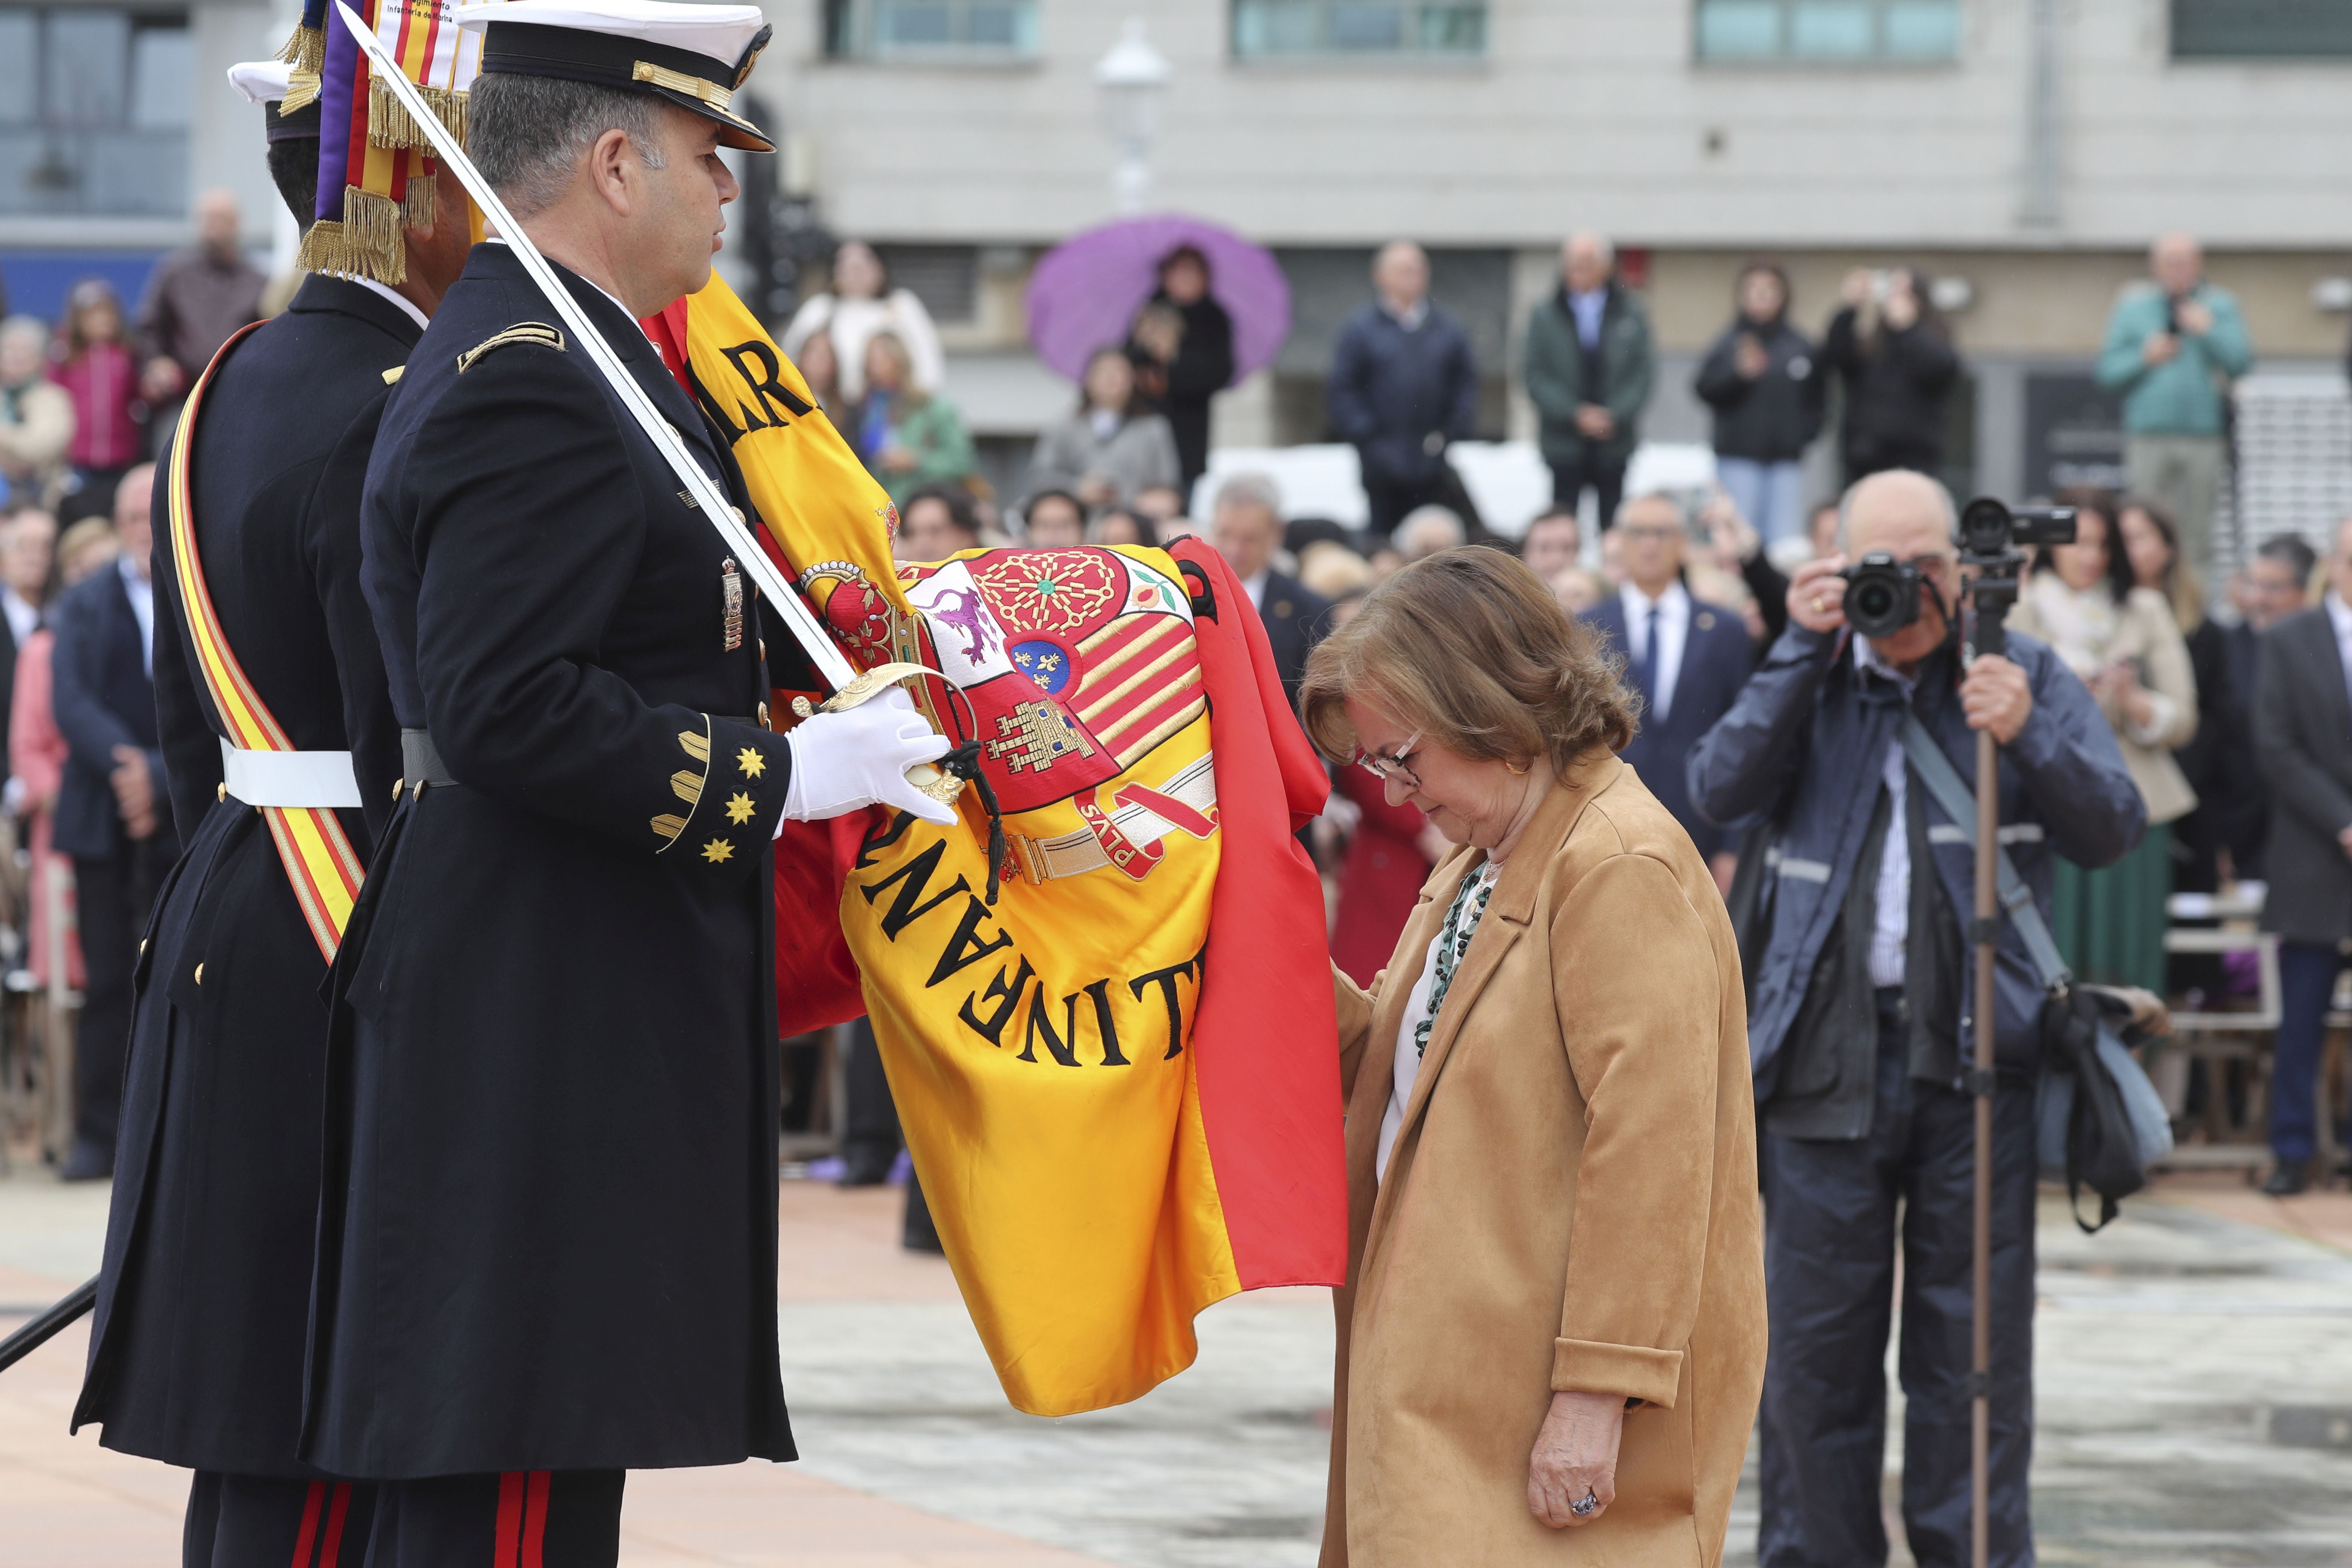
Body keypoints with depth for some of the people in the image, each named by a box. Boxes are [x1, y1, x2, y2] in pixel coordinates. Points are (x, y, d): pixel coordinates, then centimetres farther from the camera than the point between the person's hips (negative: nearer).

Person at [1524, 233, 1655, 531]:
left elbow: (1643, 373, 3)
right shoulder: (1544, 317, 8)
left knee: (1613, 532, -3)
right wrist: (1575, 415, -12)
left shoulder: (1632, 315, 8)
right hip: (1564, 443, 0)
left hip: (1615, 443, 0)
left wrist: (1614, 416, -12)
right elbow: (1538, 379, 2)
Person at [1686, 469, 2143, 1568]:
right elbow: (1721, 793, -5)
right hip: (1826, 1055, 1)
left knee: (1974, 1342, 1)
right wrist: (1804, 651, -10)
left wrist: (2029, 736, -19)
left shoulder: (2026, 675, 7)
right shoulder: (1809, 681, 10)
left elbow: (2112, 831, -1)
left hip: (1974, 1059, -1)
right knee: (1815, 1342, 4)